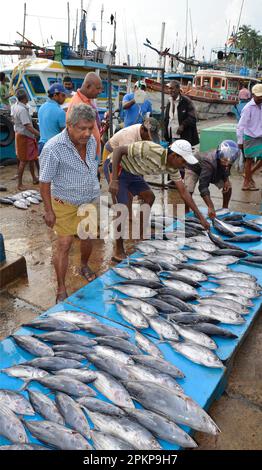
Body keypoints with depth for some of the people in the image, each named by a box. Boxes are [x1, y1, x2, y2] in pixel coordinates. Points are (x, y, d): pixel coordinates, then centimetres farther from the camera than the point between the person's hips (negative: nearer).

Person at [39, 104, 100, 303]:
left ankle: (85, 267, 46)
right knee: (64, 245, -5)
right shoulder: (53, 148, -26)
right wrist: (49, 210, -13)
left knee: (88, 237, 17)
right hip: (65, 203, -5)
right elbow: (45, 182, -17)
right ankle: (61, 290, 9)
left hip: (90, 199, 6)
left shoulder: (91, 141, -7)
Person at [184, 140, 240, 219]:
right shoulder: (209, 163, -47)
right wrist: (210, 207, -59)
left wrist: (226, 179, -23)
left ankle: (225, 209, 13)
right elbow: (203, 186, -52)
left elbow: (225, 170, 0)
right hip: (194, 169, -6)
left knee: (228, 186, -6)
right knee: (188, 190, -29)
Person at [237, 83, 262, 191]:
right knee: (249, 160, 1)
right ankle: (246, 183, 13)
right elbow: (241, 126, -14)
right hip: (250, 137, -6)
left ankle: (249, 174, 26)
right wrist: (240, 141, -15)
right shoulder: (248, 108, -12)